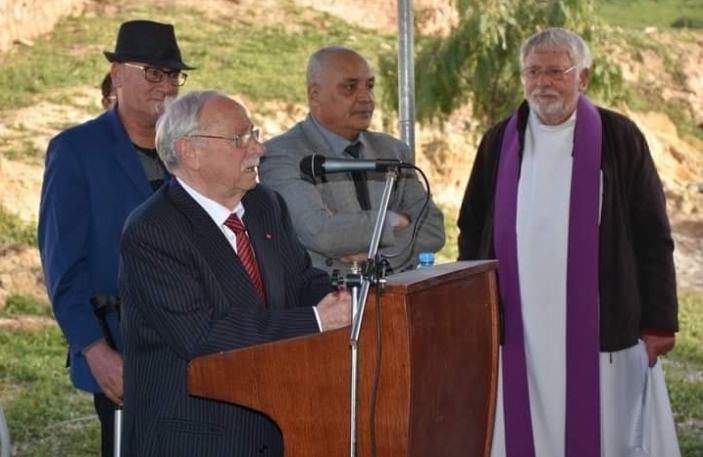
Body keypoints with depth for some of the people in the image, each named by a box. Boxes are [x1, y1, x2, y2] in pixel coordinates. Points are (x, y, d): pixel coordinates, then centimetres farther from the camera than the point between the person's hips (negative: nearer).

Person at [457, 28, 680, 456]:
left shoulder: (618, 138, -2)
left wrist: (659, 321, -5)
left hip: (599, 328, -2)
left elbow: (653, 237, -1)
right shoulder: (499, 142, 8)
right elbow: (472, 232, 14)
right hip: (519, 328, 3)